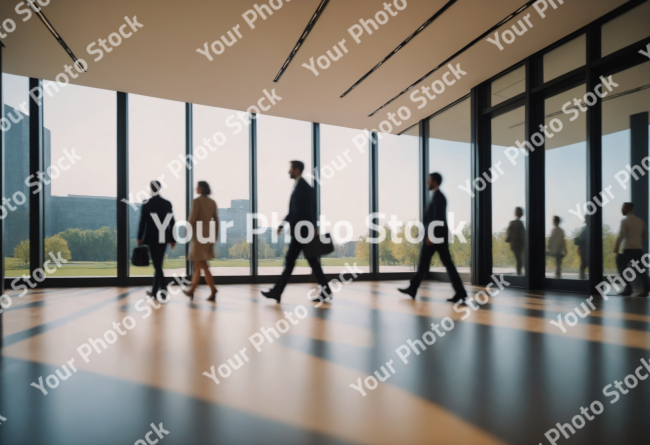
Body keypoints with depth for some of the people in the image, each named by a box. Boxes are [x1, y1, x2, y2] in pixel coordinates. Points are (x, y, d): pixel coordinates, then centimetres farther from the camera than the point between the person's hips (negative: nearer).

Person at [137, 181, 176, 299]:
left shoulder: (146, 204, -7)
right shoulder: (167, 203, 3)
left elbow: (142, 222, -6)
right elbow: (172, 222, 3)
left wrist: (139, 238, 4)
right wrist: (173, 239, 9)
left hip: (152, 238, -4)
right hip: (163, 238, 4)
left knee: (157, 265, -3)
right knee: (158, 264, 14)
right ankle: (154, 291, 22)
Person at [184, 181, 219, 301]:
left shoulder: (196, 201, -10)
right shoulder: (213, 202, 10)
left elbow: (192, 219, -15)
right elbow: (216, 220, 10)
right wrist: (215, 236, 14)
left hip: (199, 234, -7)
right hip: (209, 235, 7)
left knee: (203, 265, -7)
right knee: (198, 264, 15)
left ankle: (213, 291, -15)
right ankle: (191, 290, 24)